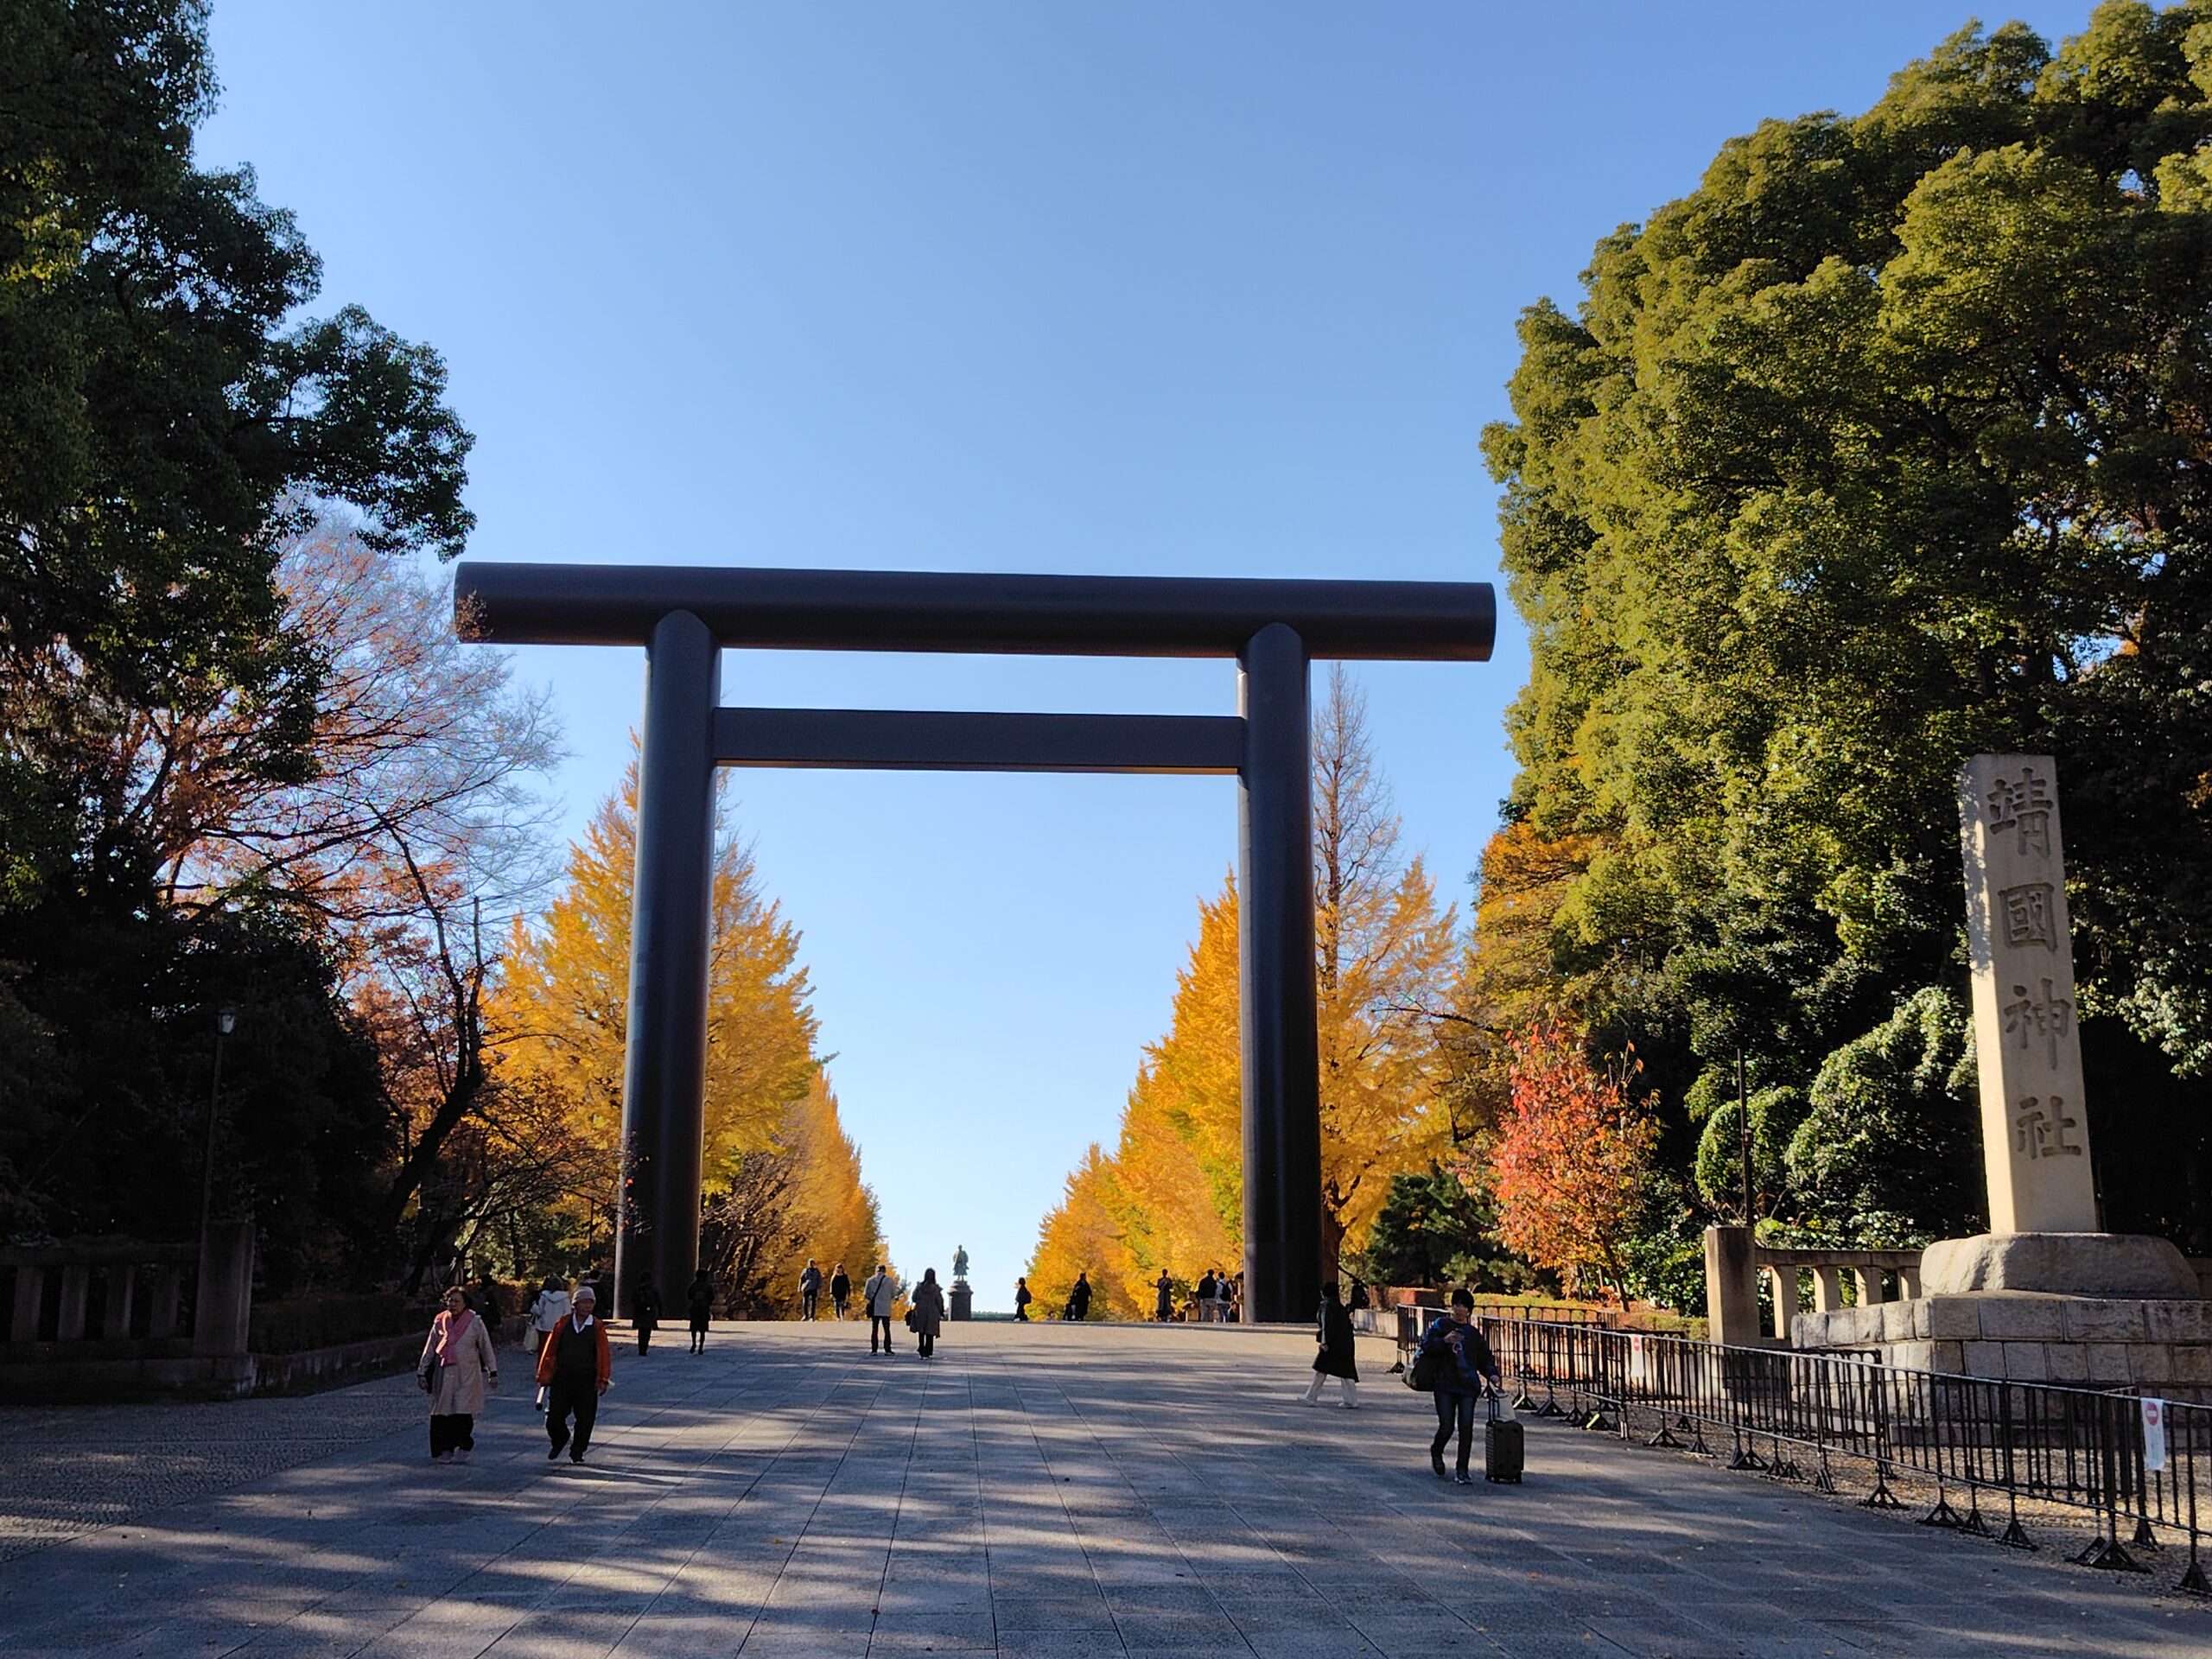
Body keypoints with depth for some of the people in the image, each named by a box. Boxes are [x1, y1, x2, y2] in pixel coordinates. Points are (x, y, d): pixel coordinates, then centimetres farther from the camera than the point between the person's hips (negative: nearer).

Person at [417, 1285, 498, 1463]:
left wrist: (492, 1372, 6)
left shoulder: (475, 1323, 0)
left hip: (467, 1376, -3)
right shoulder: (440, 1322, 7)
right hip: (444, 1374, 3)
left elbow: (486, 1348, 5)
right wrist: (422, 1372, 9)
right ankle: (445, 1449, 10)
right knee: (441, 1414, -1)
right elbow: (429, 1349, 12)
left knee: (462, 1412, -8)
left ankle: (464, 1447, 9)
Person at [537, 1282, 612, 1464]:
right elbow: (549, 1350, 6)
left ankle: (577, 1452, 20)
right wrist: (544, 1375, 4)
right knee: (554, 1417, 2)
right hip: (561, 1378, 1)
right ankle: (559, 1441, 32)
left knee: (585, 1418, 3)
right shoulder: (563, 1324, 2)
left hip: (586, 1381, -1)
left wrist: (603, 1379, -6)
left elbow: (603, 1355, 0)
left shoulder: (597, 1328, 1)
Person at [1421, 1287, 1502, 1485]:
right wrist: (1444, 1341, -21)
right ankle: (1436, 1451, 29)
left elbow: (1484, 1357, 16)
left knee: (1466, 1428, -5)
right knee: (1446, 1427, -5)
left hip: (1468, 1387, 2)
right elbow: (1426, 1344, -6)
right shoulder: (1441, 1325, 4)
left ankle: (1462, 1472, 3)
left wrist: (1491, 1373, -1)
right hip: (1445, 1385, -2)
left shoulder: (1474, 1332, 13)